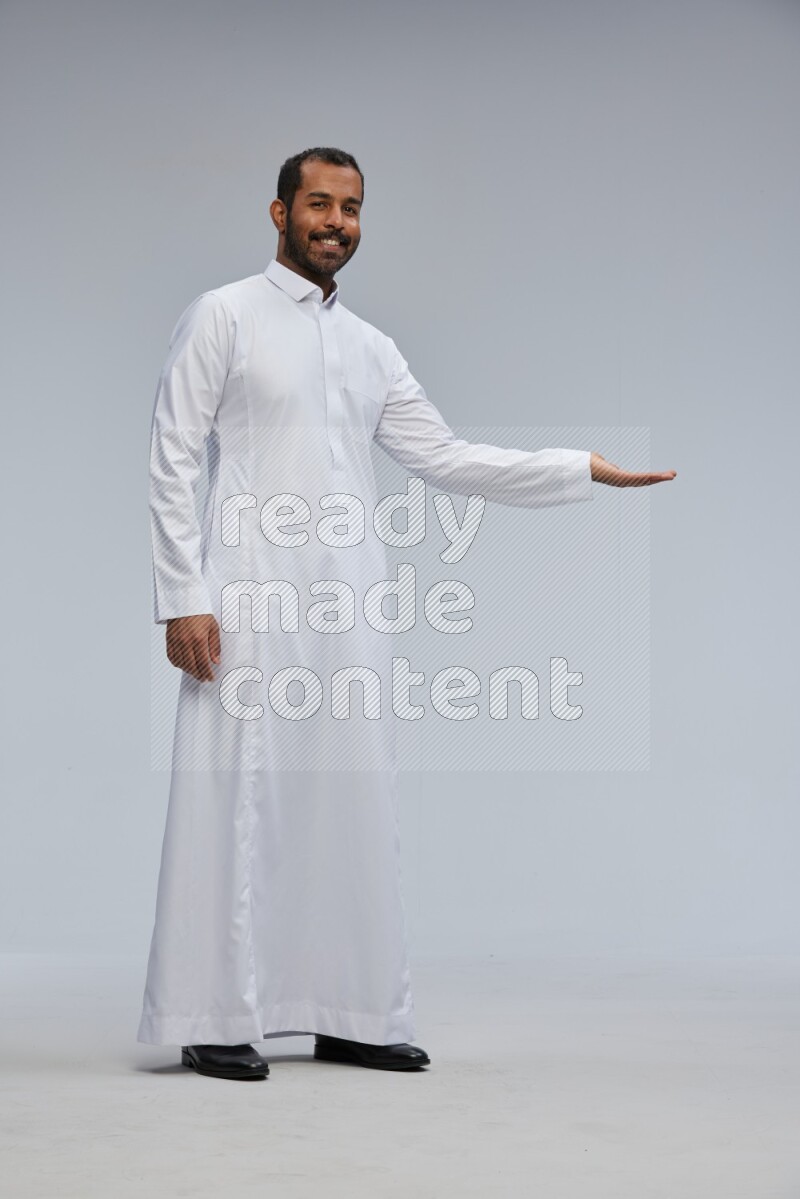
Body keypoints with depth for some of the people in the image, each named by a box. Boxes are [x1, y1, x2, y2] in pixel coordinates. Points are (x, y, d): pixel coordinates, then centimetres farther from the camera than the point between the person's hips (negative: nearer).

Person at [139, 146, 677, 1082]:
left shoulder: (371, 348, 18)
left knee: (352, 802, 5)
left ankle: (350, 1014, 13)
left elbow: (445, 457, 14)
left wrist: (584, 470, 8)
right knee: (237, 798, -6)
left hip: (348, 605, 6)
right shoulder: (223, 317, 3)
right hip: (249, 600, -5)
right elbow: (173, 460, -3)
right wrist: (183, 599, -11)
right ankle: (214, 1021, 0)